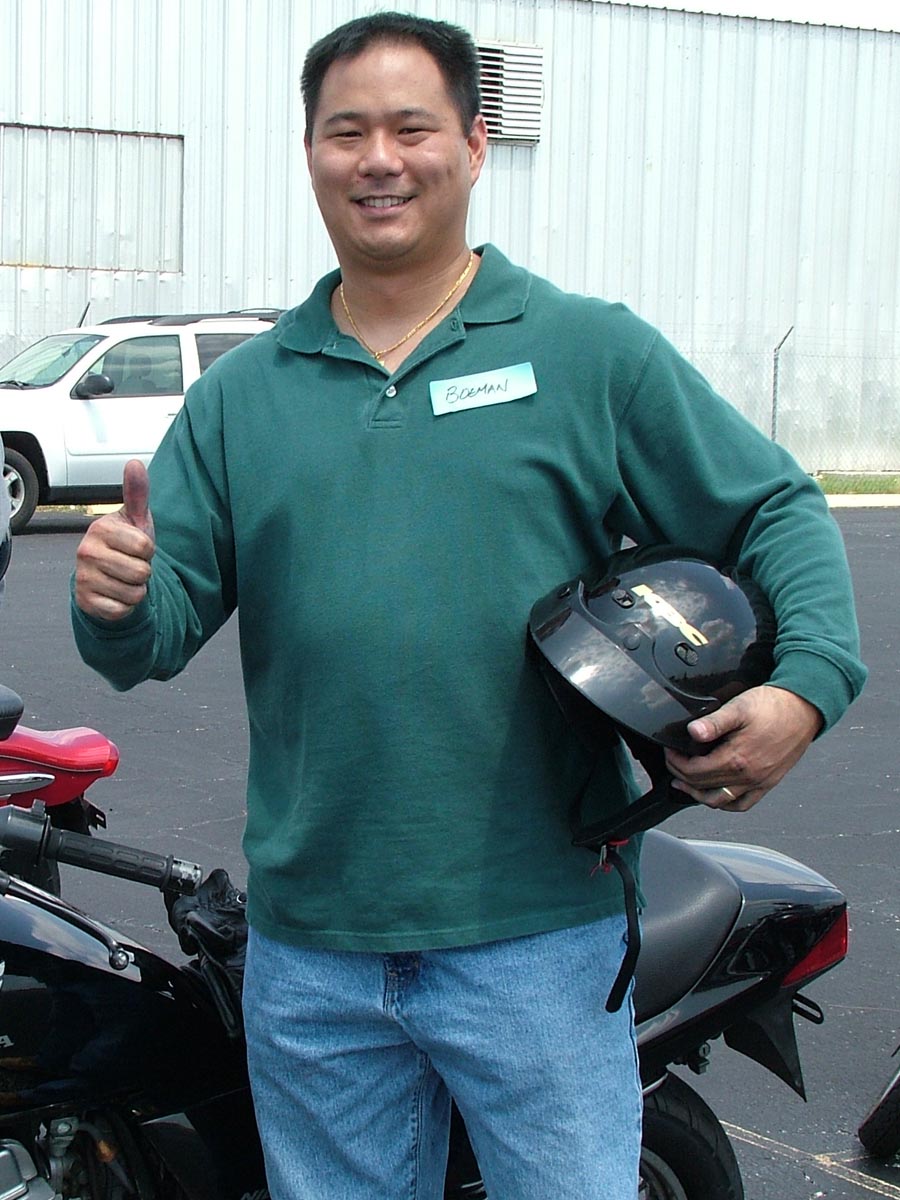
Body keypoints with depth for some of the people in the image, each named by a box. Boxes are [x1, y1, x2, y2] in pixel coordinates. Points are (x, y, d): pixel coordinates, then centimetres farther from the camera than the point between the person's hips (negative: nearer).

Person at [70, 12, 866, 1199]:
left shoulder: (591, 353, 1)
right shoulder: (239, 394, 9)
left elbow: (778, 513, 1)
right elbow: (164, 622, 6)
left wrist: (806, 682, -16)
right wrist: (117, 603, -17)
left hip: (538, 936, -3)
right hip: (307, 951, 3)